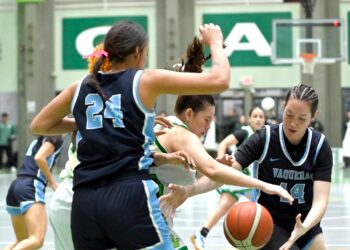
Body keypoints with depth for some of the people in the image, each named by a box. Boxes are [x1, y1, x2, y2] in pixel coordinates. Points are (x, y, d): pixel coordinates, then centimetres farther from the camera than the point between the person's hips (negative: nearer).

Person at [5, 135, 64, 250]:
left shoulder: (40, 140, 26)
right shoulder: (55, 138, 2)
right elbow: (39, 158, -14)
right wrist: (52, 182, -5)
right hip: (31, 187, -9)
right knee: (37, 240, -20)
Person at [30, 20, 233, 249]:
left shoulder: (80, 87, 15)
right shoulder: (146, 81, 2)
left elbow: (39, 125, 27)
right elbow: (219, 80, 0)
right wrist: (215, 43, 18)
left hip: (85, 201, 5)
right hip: (130, 196, -5)